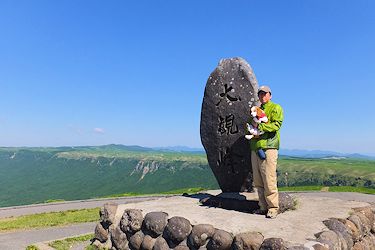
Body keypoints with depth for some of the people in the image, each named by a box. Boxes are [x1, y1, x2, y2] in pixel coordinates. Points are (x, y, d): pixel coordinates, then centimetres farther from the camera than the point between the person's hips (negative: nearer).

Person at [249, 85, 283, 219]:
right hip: (255, 147, 7)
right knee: (258, 181, 7)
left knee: (269, 180, -9)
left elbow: (276, 124, -10)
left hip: (269, 147, -6)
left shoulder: (275, 108, 5)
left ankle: (273, 208, 2)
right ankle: (263, 207, 17)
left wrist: (259, 126, -16)